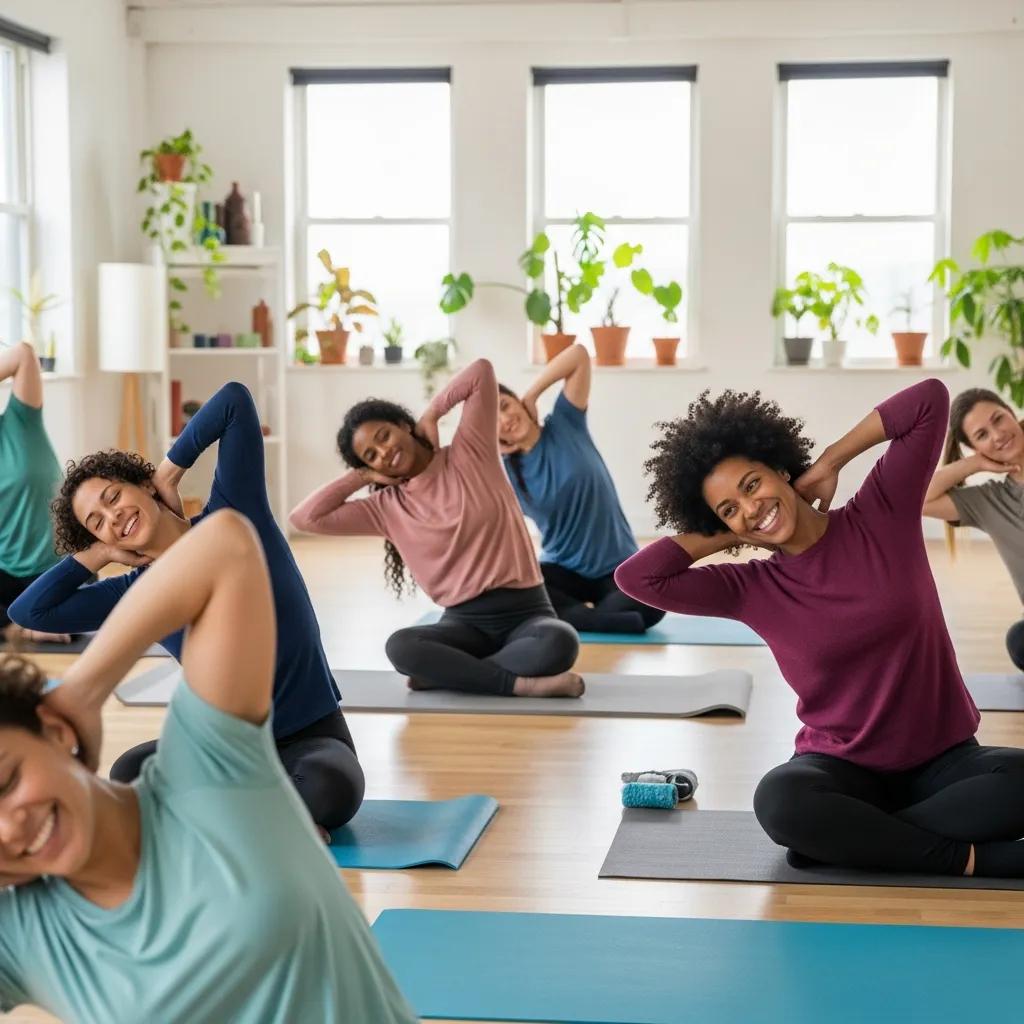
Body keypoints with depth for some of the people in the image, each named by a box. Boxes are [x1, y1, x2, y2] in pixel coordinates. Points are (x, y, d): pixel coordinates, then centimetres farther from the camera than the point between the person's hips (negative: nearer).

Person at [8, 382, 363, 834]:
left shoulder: (231, 513, -6)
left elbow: (236, 400, -14)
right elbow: (28, 612, -2)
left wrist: (169, 472, -5)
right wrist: (98, 554, 2)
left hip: (312, 734, -3)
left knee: (330, 788, -39)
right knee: (131, 776, -28)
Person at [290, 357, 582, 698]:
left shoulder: (469, 454, 2)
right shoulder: (387, 507, 8)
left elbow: (482, 371, -4)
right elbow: (304, 518, 3)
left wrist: (431, 415, 4)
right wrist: (361, 477, 7)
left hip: (526, 611, -2)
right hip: (465, 622, 2)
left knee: (559, 642, -38)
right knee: (400, 647, -31)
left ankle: (445, 673, -23)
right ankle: (521, 685, -31)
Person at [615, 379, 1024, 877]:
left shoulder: (881, 516, -3)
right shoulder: (753, 590, -3)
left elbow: (931, 399, -9)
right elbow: (636, 577, -13)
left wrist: (830, 463, -4)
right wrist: (722, 535, -2)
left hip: (943, 760, 1)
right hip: (844, 767, 0)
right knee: (780, 800, -36)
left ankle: (849, 839, -20)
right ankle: (972, 859, -22)